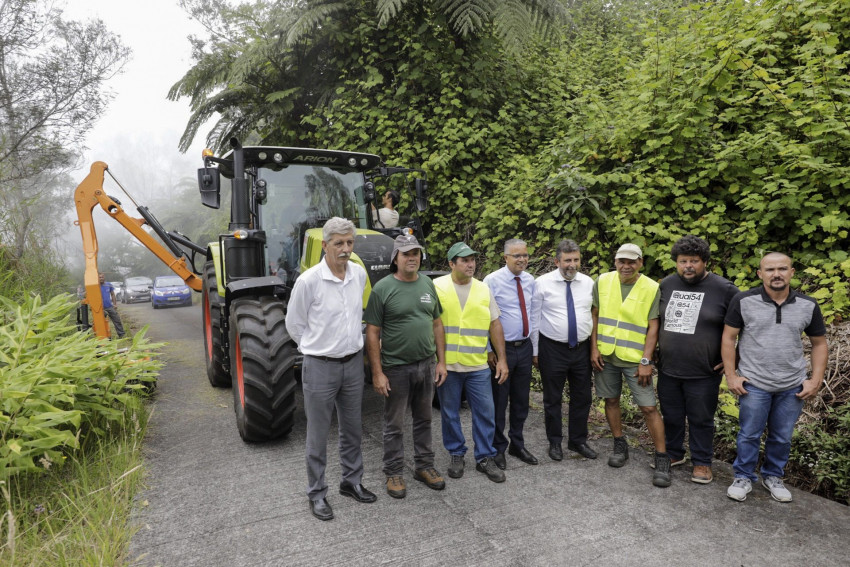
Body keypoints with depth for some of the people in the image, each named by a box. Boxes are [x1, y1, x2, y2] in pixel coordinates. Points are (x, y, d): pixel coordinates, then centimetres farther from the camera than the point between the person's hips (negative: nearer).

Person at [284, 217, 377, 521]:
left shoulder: (359, 274, -1)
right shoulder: (308, 281, -17)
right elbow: (294, 324, -5)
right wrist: (318, 349, 2)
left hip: (353, 362, 5)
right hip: (320, 367, -5)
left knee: (352, 429, 18)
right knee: (318, 434, 8)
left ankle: (352, 481, 36)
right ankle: (317, 493, 25)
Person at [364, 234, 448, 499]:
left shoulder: (427, 284, 5)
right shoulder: (383, 289, -11)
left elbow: (437, 324, 10)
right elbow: (372, 333, -11)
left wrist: (441, 361, 6)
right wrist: (377, 373, -14)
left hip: (427, 365, 5)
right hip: (396, 368, -5)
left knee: (424, 419, 18)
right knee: (394, 424, 9)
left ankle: (424, 466, 33)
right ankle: (394, 473, 25)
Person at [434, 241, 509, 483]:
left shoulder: (483, 289, 6)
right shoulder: (437, 286, -3)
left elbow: (495, 325, 8)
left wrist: (501, 359, 4)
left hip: (478, 365, 2)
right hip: (446, 364, -2)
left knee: (485, 412, 6)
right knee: (450, 413, 11)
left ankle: (485, 458, 22)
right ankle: (456, 455, 29)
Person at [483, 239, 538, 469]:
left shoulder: (530, 280, 5)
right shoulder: (492, 281, -13)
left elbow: (532, 312, 13)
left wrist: (535, 344, 10)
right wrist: (488, 350, -12)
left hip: (525, 347, 5)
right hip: (501, 348, -5)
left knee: (521, 400, 16)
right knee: (499, 402, 6)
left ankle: (517, 445, 33)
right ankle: (497, 448, 24)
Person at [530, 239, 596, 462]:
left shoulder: (588, 283, 4)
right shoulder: (542, 283, -7)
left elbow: (594, 316, 8)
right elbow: (534, 319, -3)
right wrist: (535, 351, -3)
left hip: (582, 348, 4)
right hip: (552, 349, -3)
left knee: (583, 397, 13)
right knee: (553, 398, 10)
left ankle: (578, 441, 33)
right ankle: (555, 442, 28)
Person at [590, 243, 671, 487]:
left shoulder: (652, 288, -8)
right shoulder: (602, 281, -1)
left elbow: (653, 328, -8)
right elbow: (595, 316, 5)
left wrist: (645, 361, -12)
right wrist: (594, 348, -1)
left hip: (635, 358, -3)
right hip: (605, 355, 3)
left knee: (649, 408, -2)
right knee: (611, 400, 13)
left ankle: (662, 459, 11)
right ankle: (619, 446, 31)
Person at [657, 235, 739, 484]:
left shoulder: (723, 289, -10)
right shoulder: (666, 285, 3)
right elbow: (655, 320, 17)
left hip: (703, 373, -4)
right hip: (668, 370, 4)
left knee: (701, 419, 10)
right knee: (671, 416, 17)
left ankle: (702, 462, 28)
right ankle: (673, 454, 36)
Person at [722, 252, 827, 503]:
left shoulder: (808, 305, -1)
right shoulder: (743, 301, -10)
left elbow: (819, 343, 8)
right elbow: (728, 337, -5)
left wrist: (816, 381, 1)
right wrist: (731, 375, -7)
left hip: (793, 387, 3)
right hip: (753, 384, -2)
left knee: (782, 437, 15)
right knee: (749, 435, 8)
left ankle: (773, 476, 35)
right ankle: (743, 477, 25)